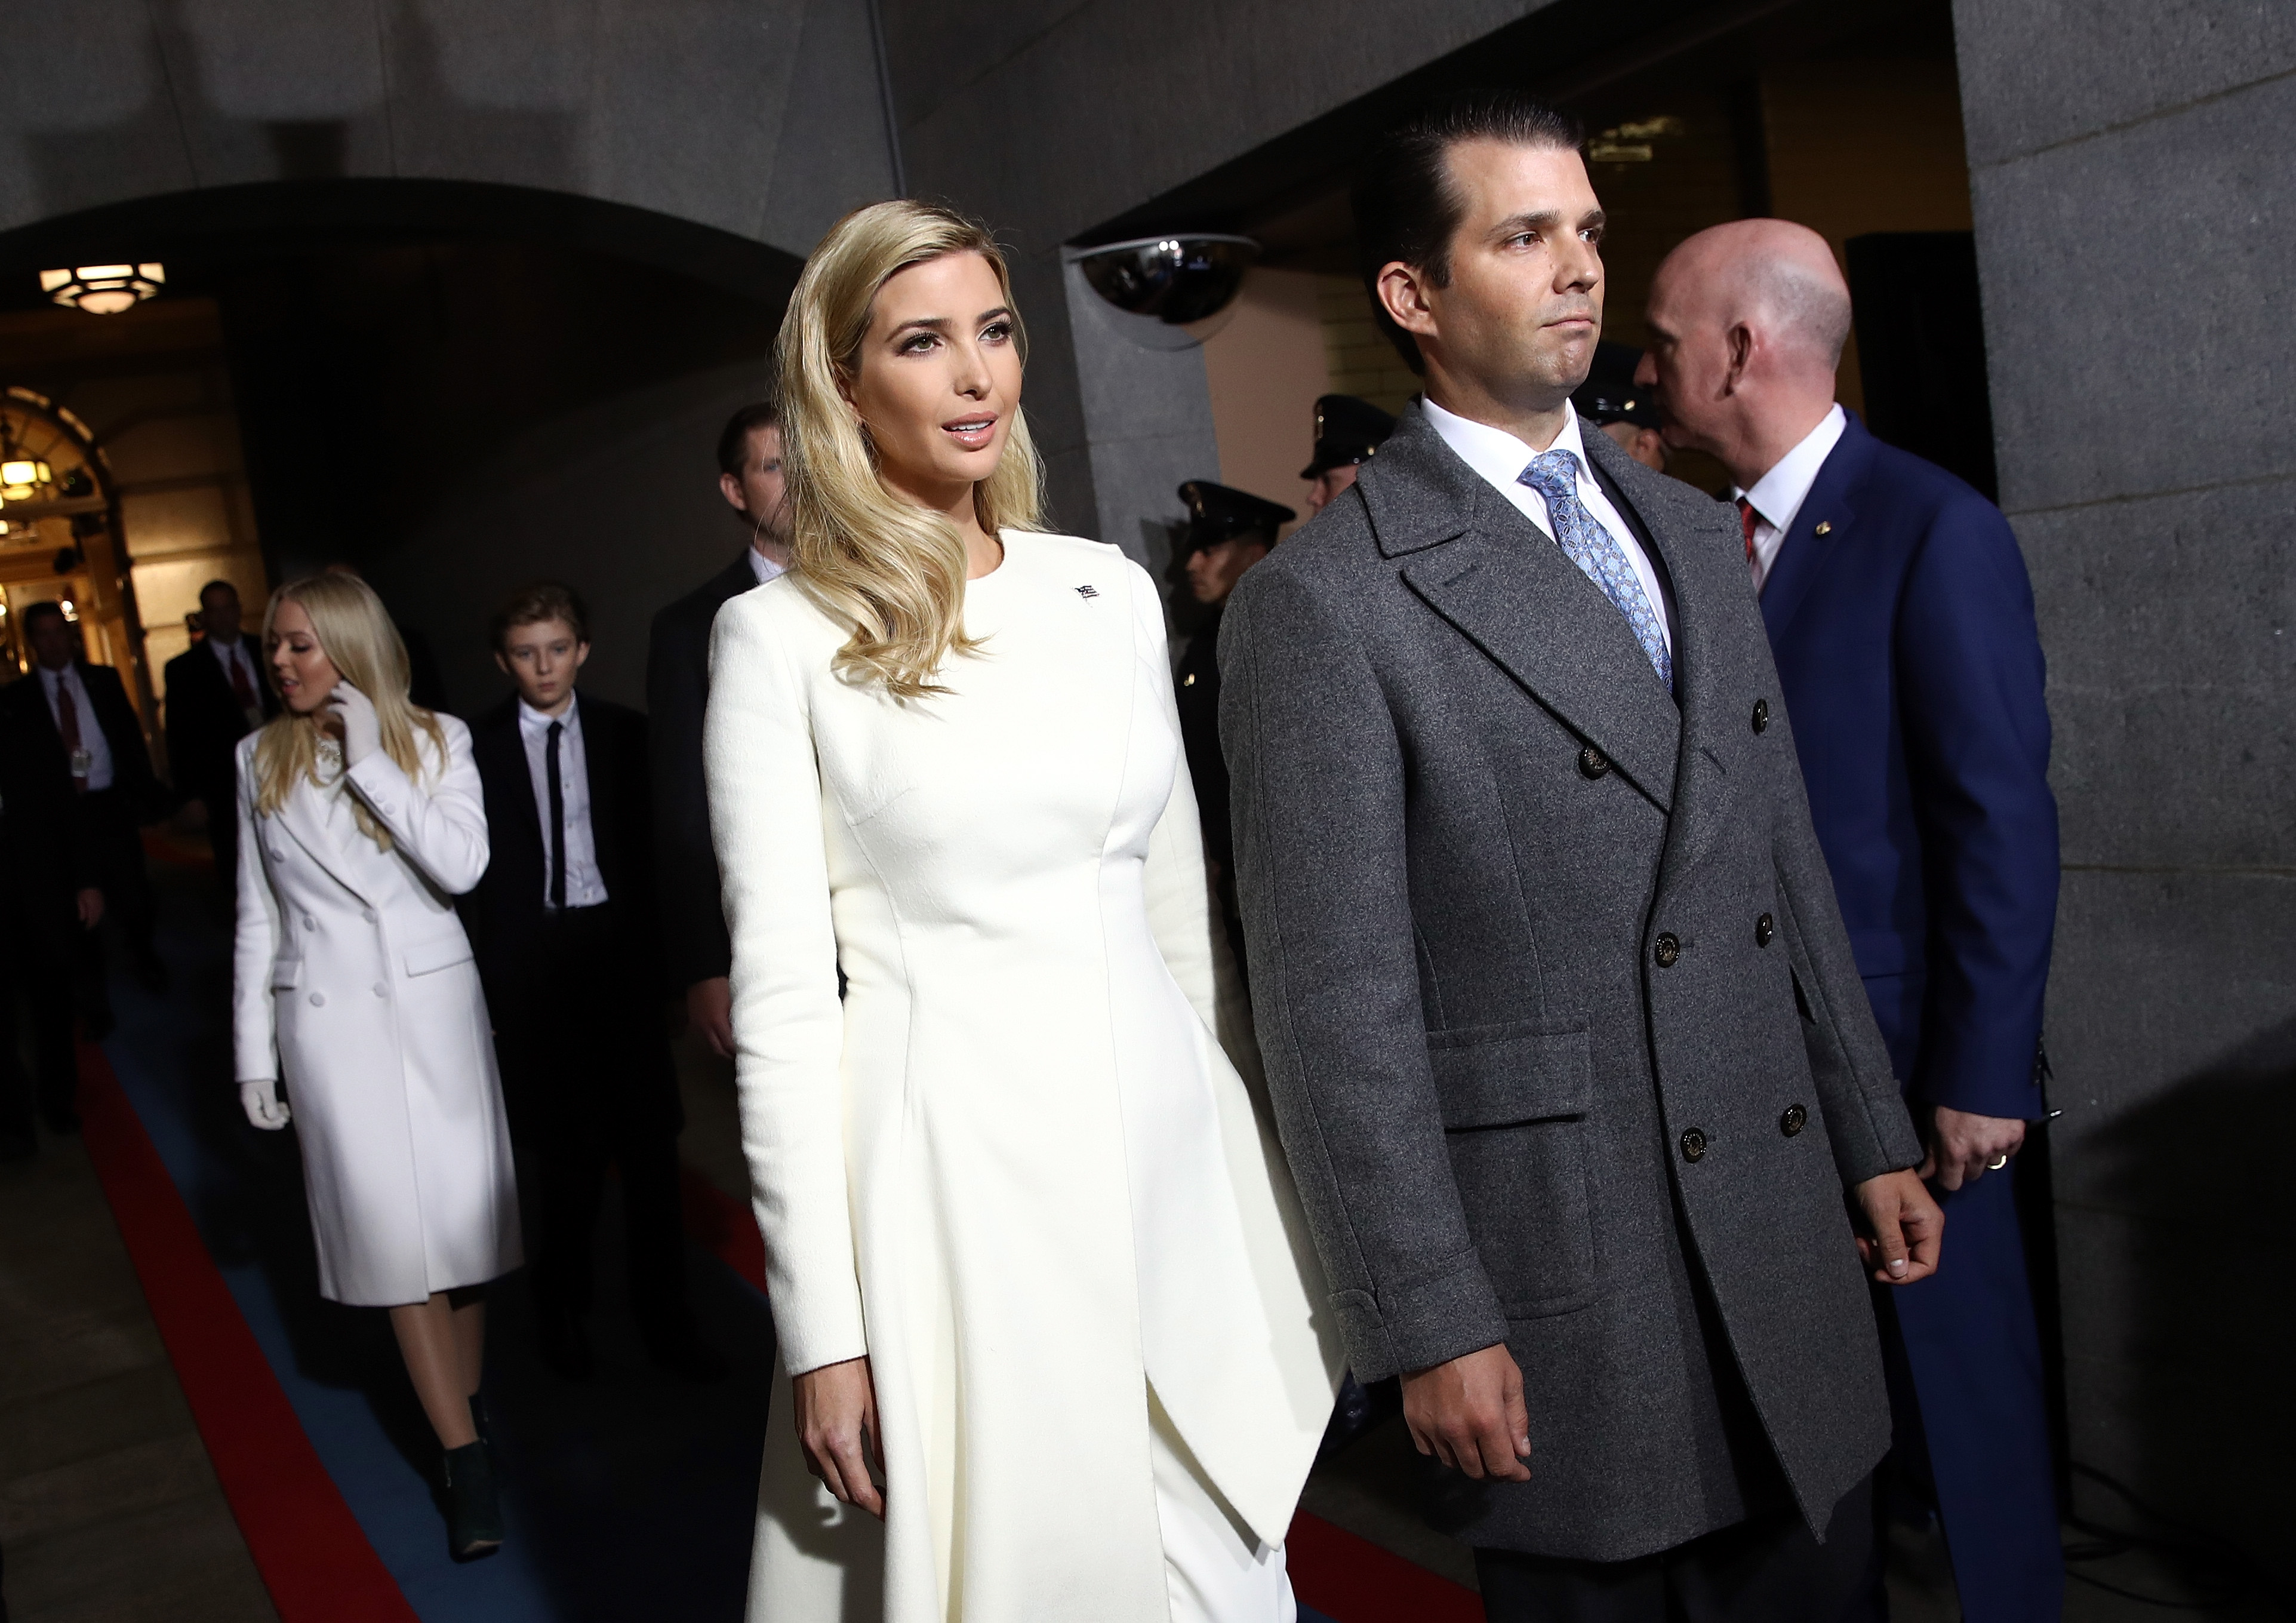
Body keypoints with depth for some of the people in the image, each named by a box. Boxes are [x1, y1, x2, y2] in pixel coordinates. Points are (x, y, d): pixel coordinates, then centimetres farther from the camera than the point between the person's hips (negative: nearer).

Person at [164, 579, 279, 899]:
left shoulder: (265, 653, 10)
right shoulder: (184, 669, 4)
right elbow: (180, 738, 3)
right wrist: (190, 796, -4)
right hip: (226, 791, -2)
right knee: (239, 880, 1)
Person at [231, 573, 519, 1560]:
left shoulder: (436, 740, 0)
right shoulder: (261, 760, 5)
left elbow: (461, 865, -15)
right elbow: (258, 917, 9)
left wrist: (371, 759, -15)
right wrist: (254, 1057, 8)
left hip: (431, 1002, 0)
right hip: (328, 1014, 0)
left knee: (461, 1213, 4)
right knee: (391, 1227, -3)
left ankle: (464, 1404, 24)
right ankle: (464, 1457, 2)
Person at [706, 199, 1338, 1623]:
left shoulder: (1114, 591, 7)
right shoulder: (784, 637, -5)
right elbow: (782, 990, -8)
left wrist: (1254, 1173, 13)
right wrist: (823, 1330, -10)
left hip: (1167, 1149, 4)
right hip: (948, 1167, -4)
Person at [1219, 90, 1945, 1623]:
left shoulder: (1689, 528, 11)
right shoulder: (1320, 601, -12)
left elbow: (1787, 853, 14)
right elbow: (1334, 1001, -13)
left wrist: (1875, 1137, 13)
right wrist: (1429, 1324, -13)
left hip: (1786, 1226, 6)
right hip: (1563, 1284, -6)